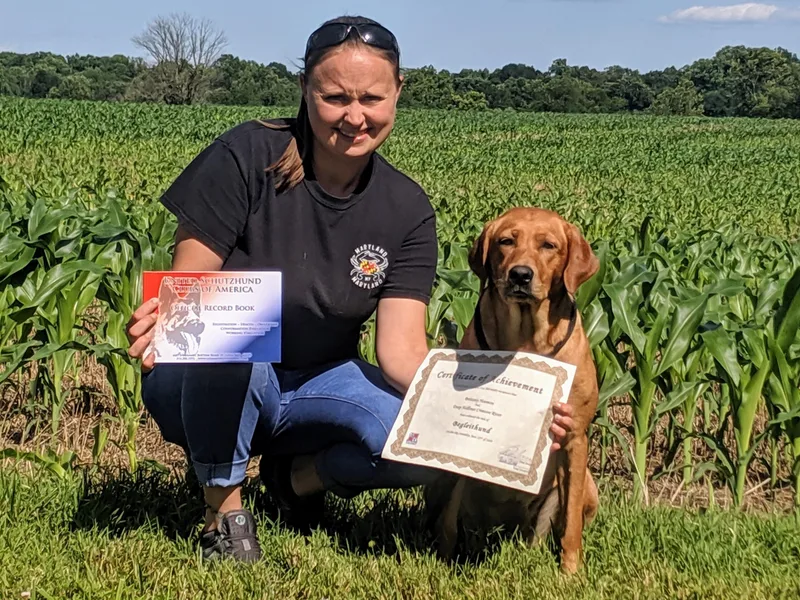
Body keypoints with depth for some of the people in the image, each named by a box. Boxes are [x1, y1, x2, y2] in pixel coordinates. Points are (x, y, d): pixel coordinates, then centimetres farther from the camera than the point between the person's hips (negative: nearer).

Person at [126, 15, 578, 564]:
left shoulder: (407, 210, -6)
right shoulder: (247, 156, -15)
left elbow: (401, 350, -14)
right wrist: (162, 318, -41)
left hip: (315, 387, 3)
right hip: (209, 389, -2)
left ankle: (300, 474, 6)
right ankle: (224, 508, -11)